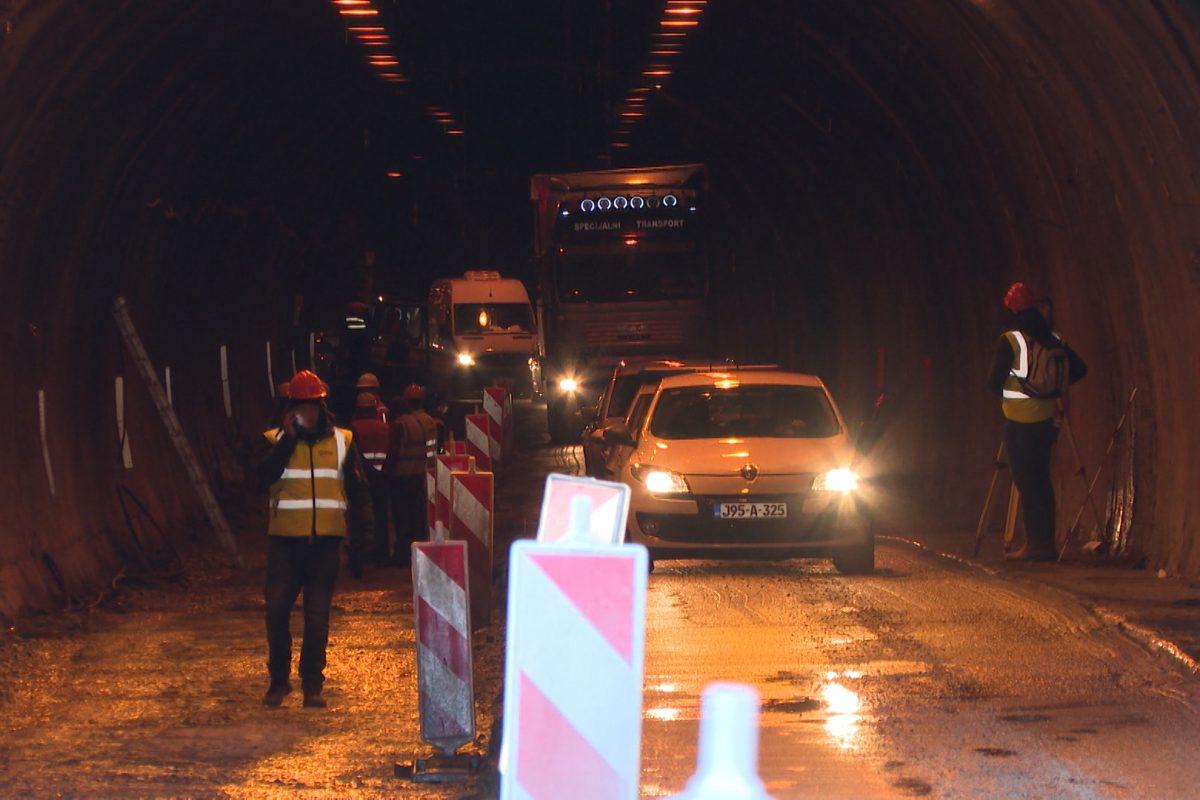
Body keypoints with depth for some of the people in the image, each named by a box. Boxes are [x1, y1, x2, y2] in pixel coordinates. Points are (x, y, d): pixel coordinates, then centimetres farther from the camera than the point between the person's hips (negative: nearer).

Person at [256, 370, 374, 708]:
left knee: (318, 616, 3)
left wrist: (362, 536, 3)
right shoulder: (276, 440, 5)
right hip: (285, 540, 0)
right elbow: (264, 477, -14)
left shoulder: (342, 441, 7)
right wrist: (289, 439, -17)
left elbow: (358, 492, 10)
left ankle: (313, 684, 11)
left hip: (326, 541, 0)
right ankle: (278, 680, 10)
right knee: (276, 608, -5)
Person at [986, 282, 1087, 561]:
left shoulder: (1010, 341, -10)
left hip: (1021, 423, -6)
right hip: (1048, 420, 6)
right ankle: (1046, 543, 15)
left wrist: (1005, 394, 10)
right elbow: (1079, 369, 14)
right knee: (1041, 480, 13)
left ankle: (1036, 544, -4)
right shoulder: (1053, 340, 7)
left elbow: (994, 384, -11)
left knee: (1027, 483, -2)